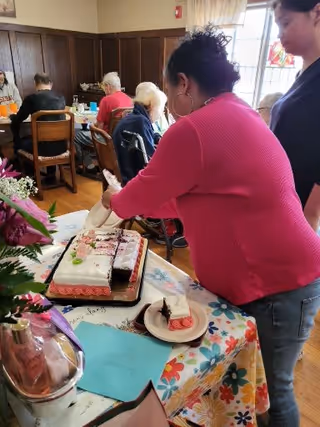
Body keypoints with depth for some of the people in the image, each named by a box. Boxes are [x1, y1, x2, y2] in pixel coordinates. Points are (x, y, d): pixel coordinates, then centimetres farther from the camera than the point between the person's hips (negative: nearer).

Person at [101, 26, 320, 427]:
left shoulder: (193, 129, -23)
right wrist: (132, 201, 18)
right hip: (269, 273, 9)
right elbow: (189, 195, 14)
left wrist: (115, 199, 12)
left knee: (270, 388, 15)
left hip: (276, 285, -9)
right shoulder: (235, 114, 9)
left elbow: (144, 192, -10)